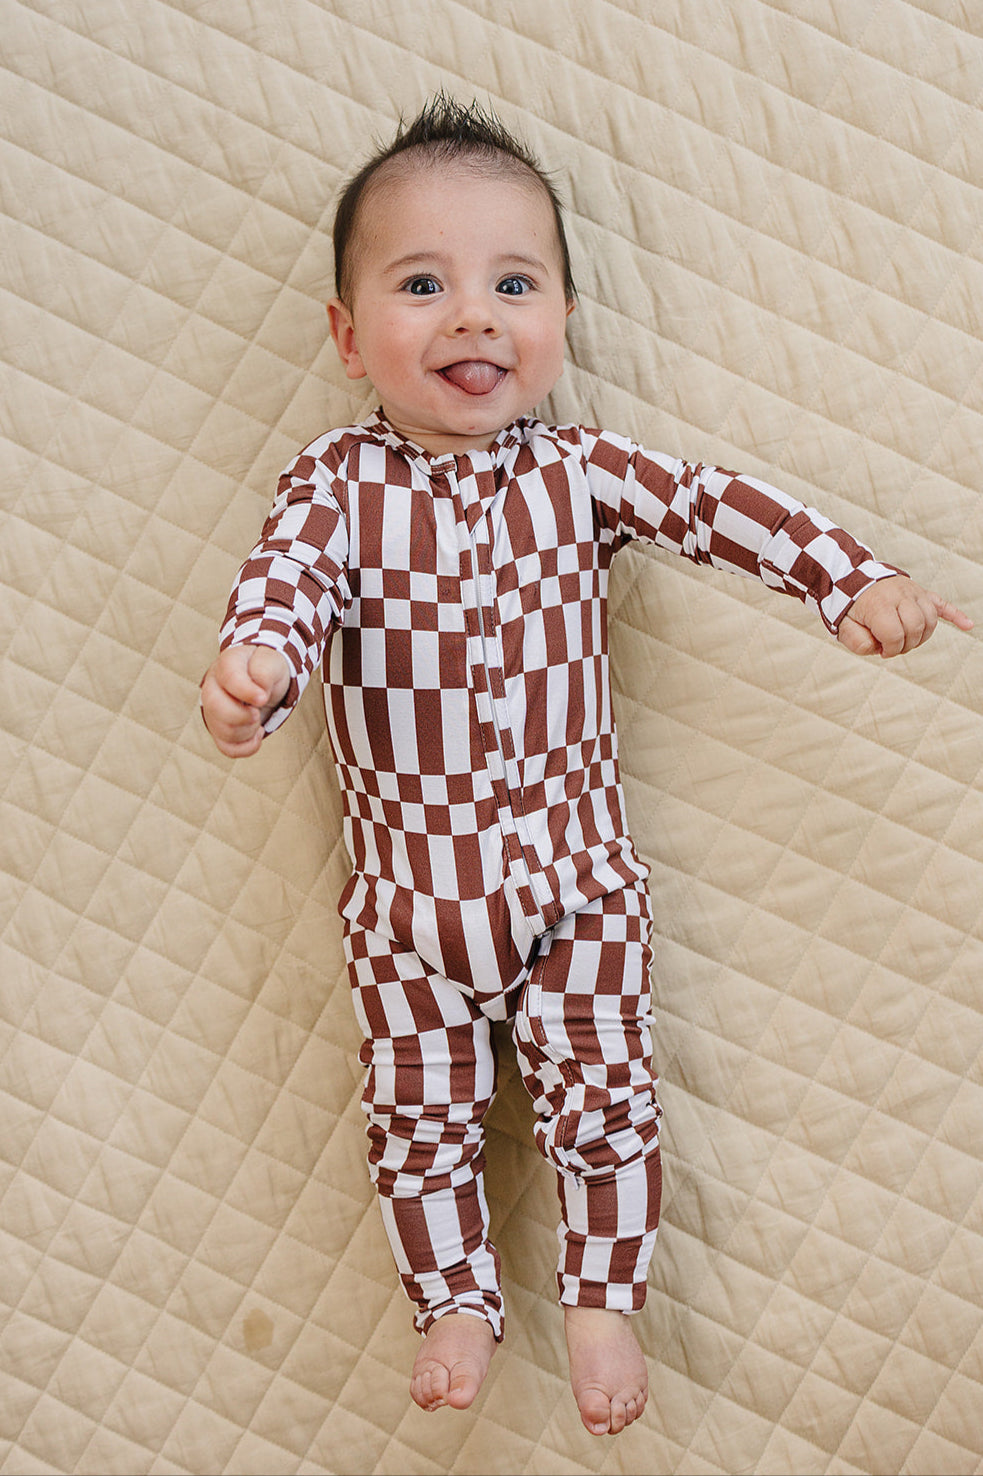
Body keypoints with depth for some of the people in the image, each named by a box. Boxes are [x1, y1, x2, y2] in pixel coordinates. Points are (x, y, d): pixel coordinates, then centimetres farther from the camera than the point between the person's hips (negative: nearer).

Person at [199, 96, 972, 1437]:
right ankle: (456, 1303, 36)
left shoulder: (581, 473, -4)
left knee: (603, 1099, 9)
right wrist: (255, 660, -47)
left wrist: (856, 582, -23)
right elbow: (291, 575, -23)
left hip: (577, 874, 0)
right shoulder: (340, 481, -8)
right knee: (420, 1113, 14)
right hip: (409, 893, 0)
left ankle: (602, 1302, 32)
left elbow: (720, 508, -9)